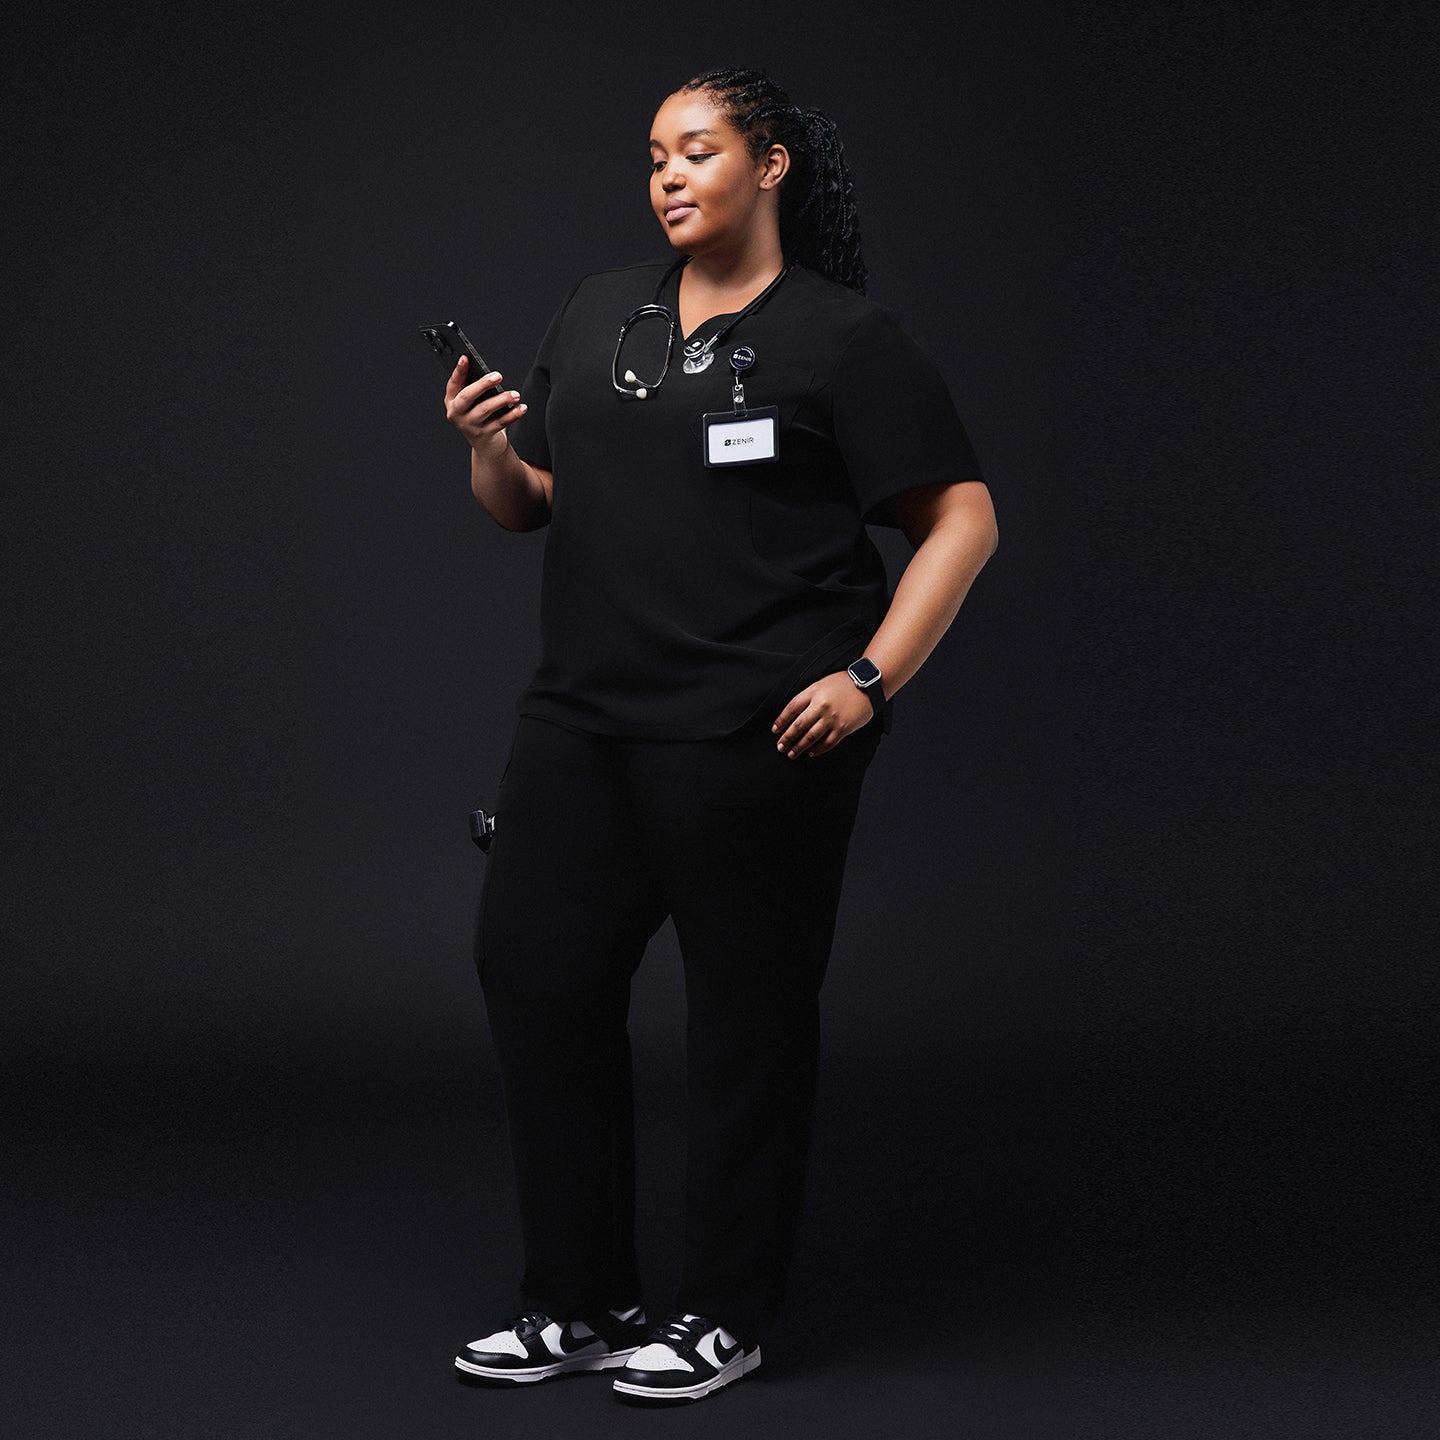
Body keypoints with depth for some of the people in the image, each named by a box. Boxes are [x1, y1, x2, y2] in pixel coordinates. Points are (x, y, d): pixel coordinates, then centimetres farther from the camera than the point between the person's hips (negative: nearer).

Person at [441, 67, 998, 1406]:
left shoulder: (844, 336, -2)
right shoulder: (598, 311, 15)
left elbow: (963, 518, -4)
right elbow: (526, 502, 18)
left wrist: (871, 678, -13)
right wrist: (488, 444, -4)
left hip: (752, 733, -6)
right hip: (583, 716, 6)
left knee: (748, 1007, 3)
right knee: (532, 969, 5)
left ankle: (725, 1317, 17)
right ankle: (583, 1303, 19)